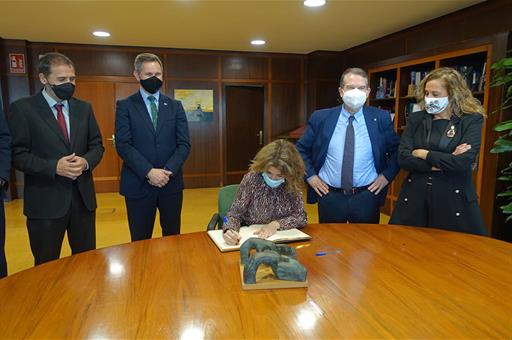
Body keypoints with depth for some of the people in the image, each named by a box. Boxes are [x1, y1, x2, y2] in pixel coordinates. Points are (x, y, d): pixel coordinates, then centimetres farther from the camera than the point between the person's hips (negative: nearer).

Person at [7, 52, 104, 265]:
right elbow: (18, 155, -7)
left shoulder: (84, 108, 9)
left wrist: (86, 161, -12)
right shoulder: (22, 108, -4)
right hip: (45, 201, -3)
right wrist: (53, 167, -22)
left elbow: (97, 146, 9)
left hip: (83, 196, 4)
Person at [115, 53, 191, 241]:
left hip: (171, 183, 2)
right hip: (138, 184, -2)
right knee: (140, 242, 9)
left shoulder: (175, 106, 9)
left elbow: (184, 144, 2)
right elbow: (123, 145, -7)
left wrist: (167, 171, -12)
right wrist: (149, 172, -18)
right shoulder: (125, 106, 2)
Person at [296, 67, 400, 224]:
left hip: (367, 197, 0)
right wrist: (310, 175, -2)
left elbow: (397, 150, 9)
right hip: (329, 196, 0)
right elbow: (300, 149, 6)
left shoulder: (381, 118, -3)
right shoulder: (320, 118, -3)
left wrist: (387, 175, -1)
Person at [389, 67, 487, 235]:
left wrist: (423, 154, -9)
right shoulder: (415, 119, 4)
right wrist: (443, 162, -14)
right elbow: (403, 158, -7)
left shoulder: (472, 120, -4)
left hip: (454, 198, -2)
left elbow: (463, 162, -17)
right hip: (414, 195, 3)